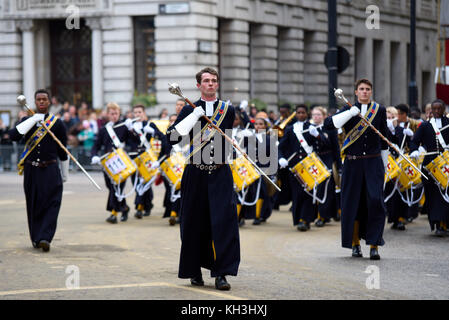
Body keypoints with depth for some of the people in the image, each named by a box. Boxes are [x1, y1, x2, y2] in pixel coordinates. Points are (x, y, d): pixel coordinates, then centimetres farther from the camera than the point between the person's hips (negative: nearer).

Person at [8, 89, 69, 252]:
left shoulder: (57, 123, 2)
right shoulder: (27, 120, 6)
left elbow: (63, 150, 8)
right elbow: (13, 136, -13)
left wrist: (65, 173, 12)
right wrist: (34, 120, -15)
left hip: (50, 170, -2)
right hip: (31, 170, 2)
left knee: (51, 204, -12)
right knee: (33, 206, 6)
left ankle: (45, 238, -15)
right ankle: (35, 238, 17)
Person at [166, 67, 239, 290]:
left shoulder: (228, 110, 8)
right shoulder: (190, 111, 4)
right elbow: (171, 138, -6)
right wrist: (195, 115, -14)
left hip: (220, 174, 0)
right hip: (195, 175, 0)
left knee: (224, 221, -9)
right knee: (195, 224, 4)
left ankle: (221, 273, -7)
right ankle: (195, 272, 17)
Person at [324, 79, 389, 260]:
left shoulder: (379, 110, 9)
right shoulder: (348, 110, 5)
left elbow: (384, 140, 16)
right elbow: (328, 125, -12)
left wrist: (384, 165, 16)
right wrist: (351, 112, -18)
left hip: (373, 163, 0)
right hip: (353, 163, 0)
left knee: (375, 201, -11)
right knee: (353, 203, 3)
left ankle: (374, 245, -8)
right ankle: (355, 244, 17)